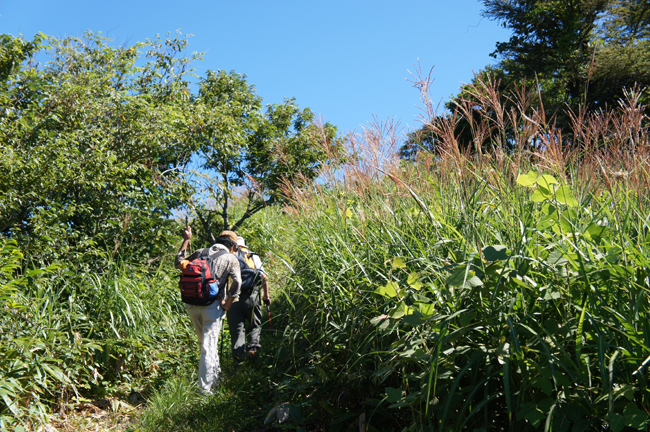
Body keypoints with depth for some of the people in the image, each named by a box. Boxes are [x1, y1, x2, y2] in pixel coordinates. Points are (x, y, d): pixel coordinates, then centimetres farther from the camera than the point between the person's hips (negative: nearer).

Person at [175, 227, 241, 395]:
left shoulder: (201, 252, 15)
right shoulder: (231, 258, 6)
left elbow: (179, 262, 28)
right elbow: (236, 282, -10)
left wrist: (186, 240, 36)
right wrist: (228, 304, -2)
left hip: (192, 304, 4)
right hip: (212, 305, -4)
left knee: (205, 342, 21)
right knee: (208, 346, -3)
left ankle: (215, 376, 35)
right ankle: (205, 388, -5)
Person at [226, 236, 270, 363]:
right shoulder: (253, 256, 13)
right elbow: (264, 278, 4)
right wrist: (266, 296, 12)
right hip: (251, 296, 0)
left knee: (237, 328, 6)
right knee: (255, 325, 14)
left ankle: (238, 355, -6)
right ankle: (253, 347, -7)